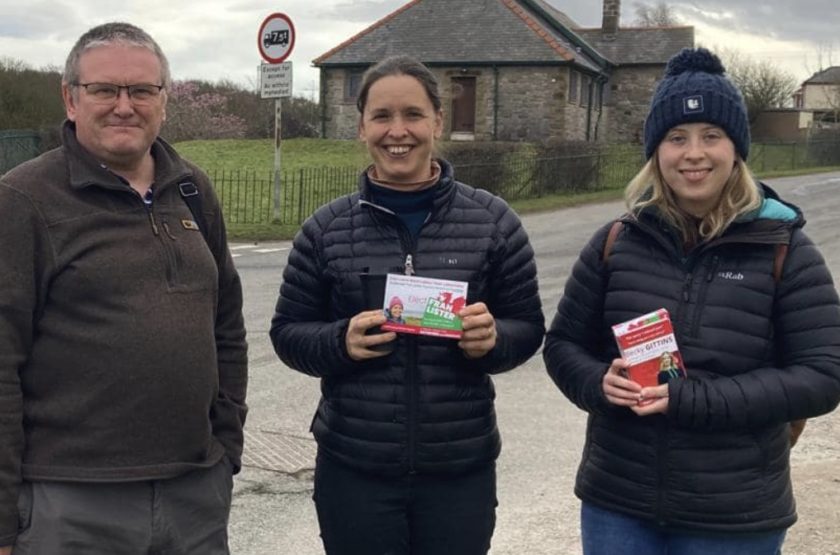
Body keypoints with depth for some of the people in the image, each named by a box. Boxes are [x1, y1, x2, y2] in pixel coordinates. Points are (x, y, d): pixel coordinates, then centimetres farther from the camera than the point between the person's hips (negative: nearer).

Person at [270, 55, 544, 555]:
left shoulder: (493, 221, 0)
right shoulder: (327, 229, 0)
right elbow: (288, 333, 4)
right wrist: (341, 342, -15)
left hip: (461, 472, 1)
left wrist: (492, 340, -17)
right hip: (353, 471, 0)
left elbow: (528, 328, 4)